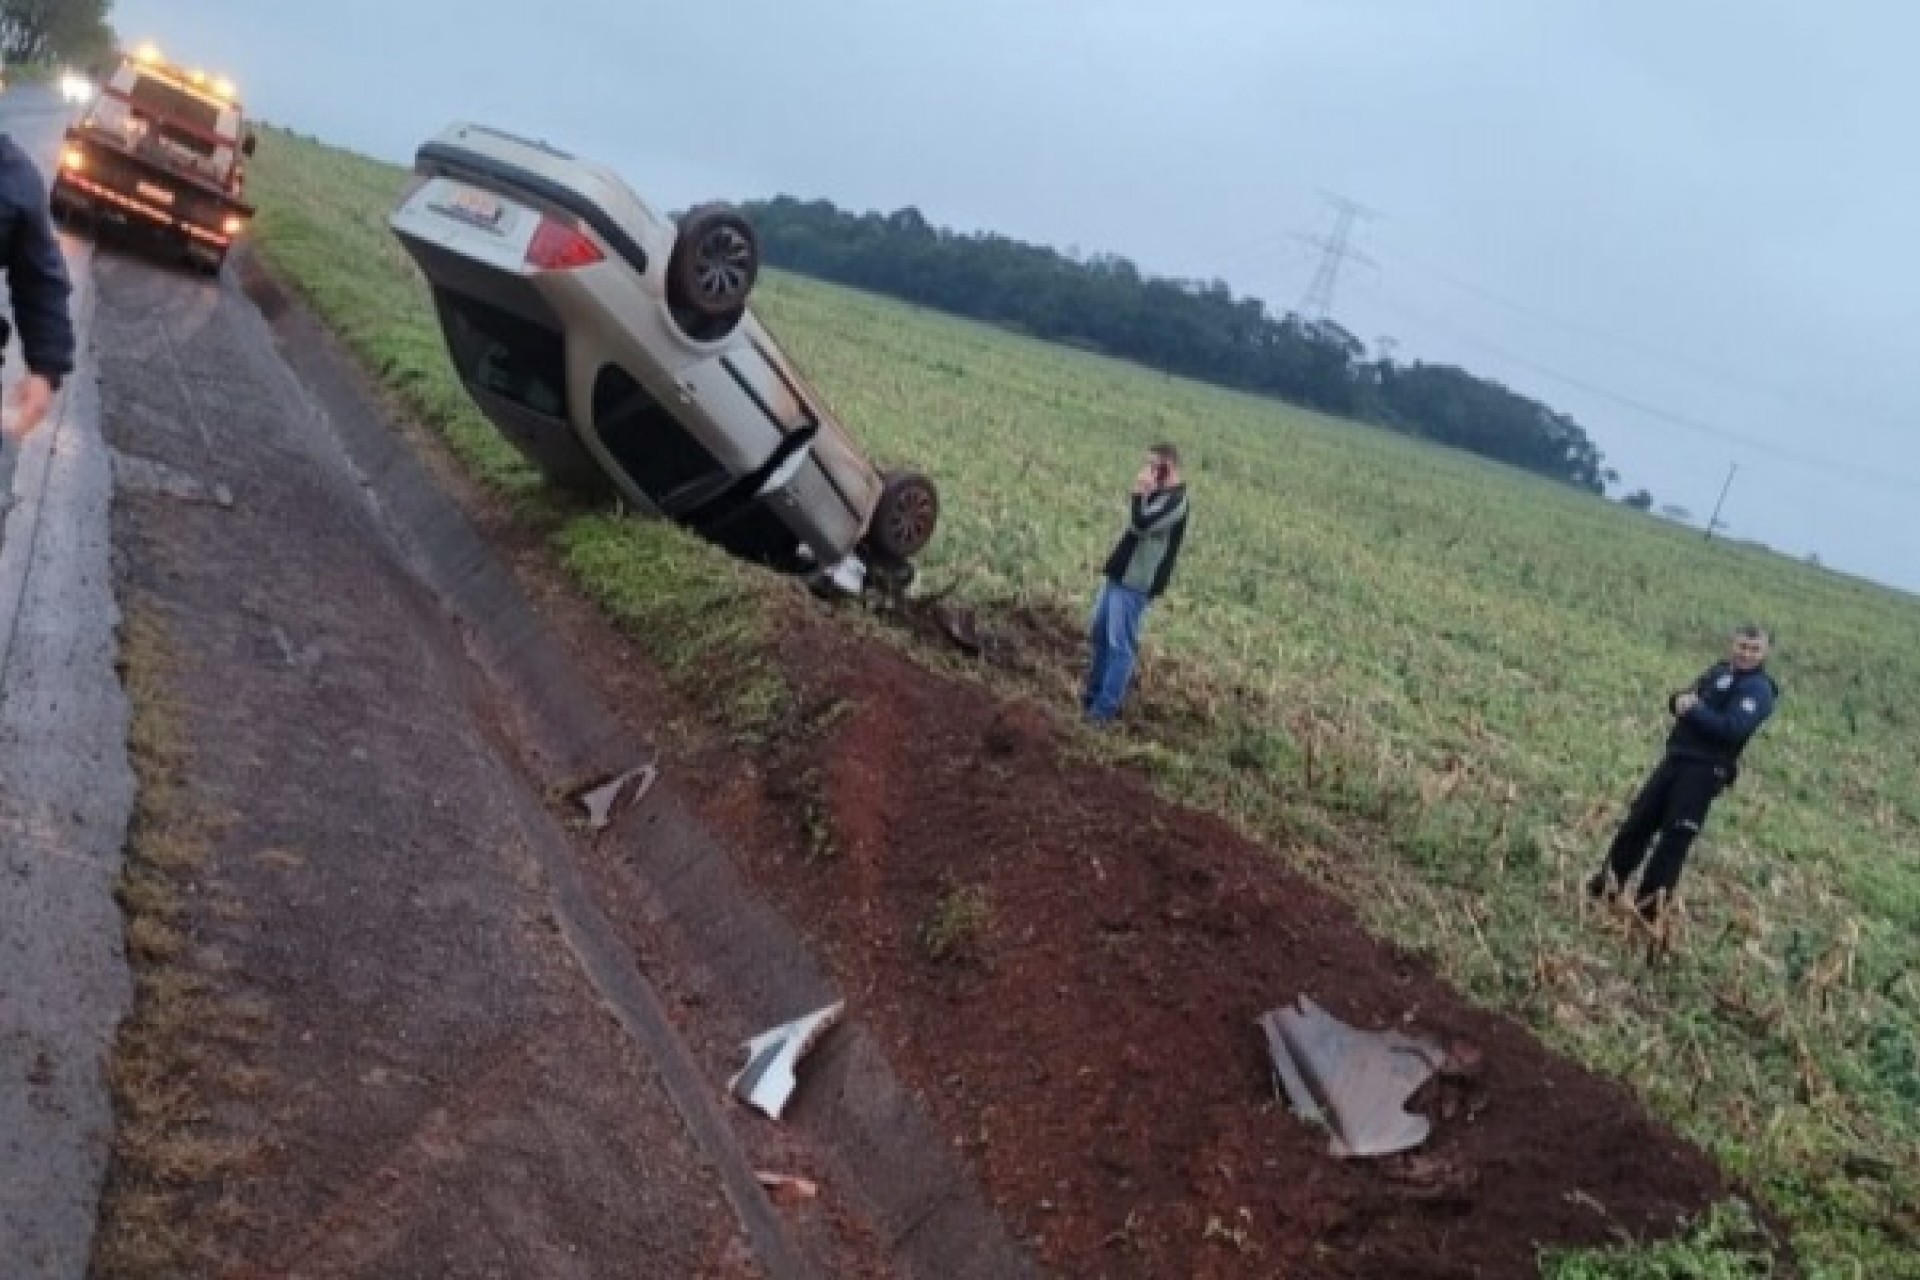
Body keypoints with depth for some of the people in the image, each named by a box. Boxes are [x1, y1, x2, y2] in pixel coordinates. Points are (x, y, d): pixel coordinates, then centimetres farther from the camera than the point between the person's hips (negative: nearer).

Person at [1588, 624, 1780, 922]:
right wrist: (1680, 701, -7)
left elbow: (1732, 729, -23)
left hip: (1706, 769, -7)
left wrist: (1693, 710, -16)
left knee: (1675, 836, -8)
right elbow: (1682, 699, 16)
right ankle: (1608, 882, 23)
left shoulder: (1758, 689, -9)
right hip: (1676, 757, 7)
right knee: (1639, 820, 10)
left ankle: (1648, 908, -1)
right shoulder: (1720, 671, 15)